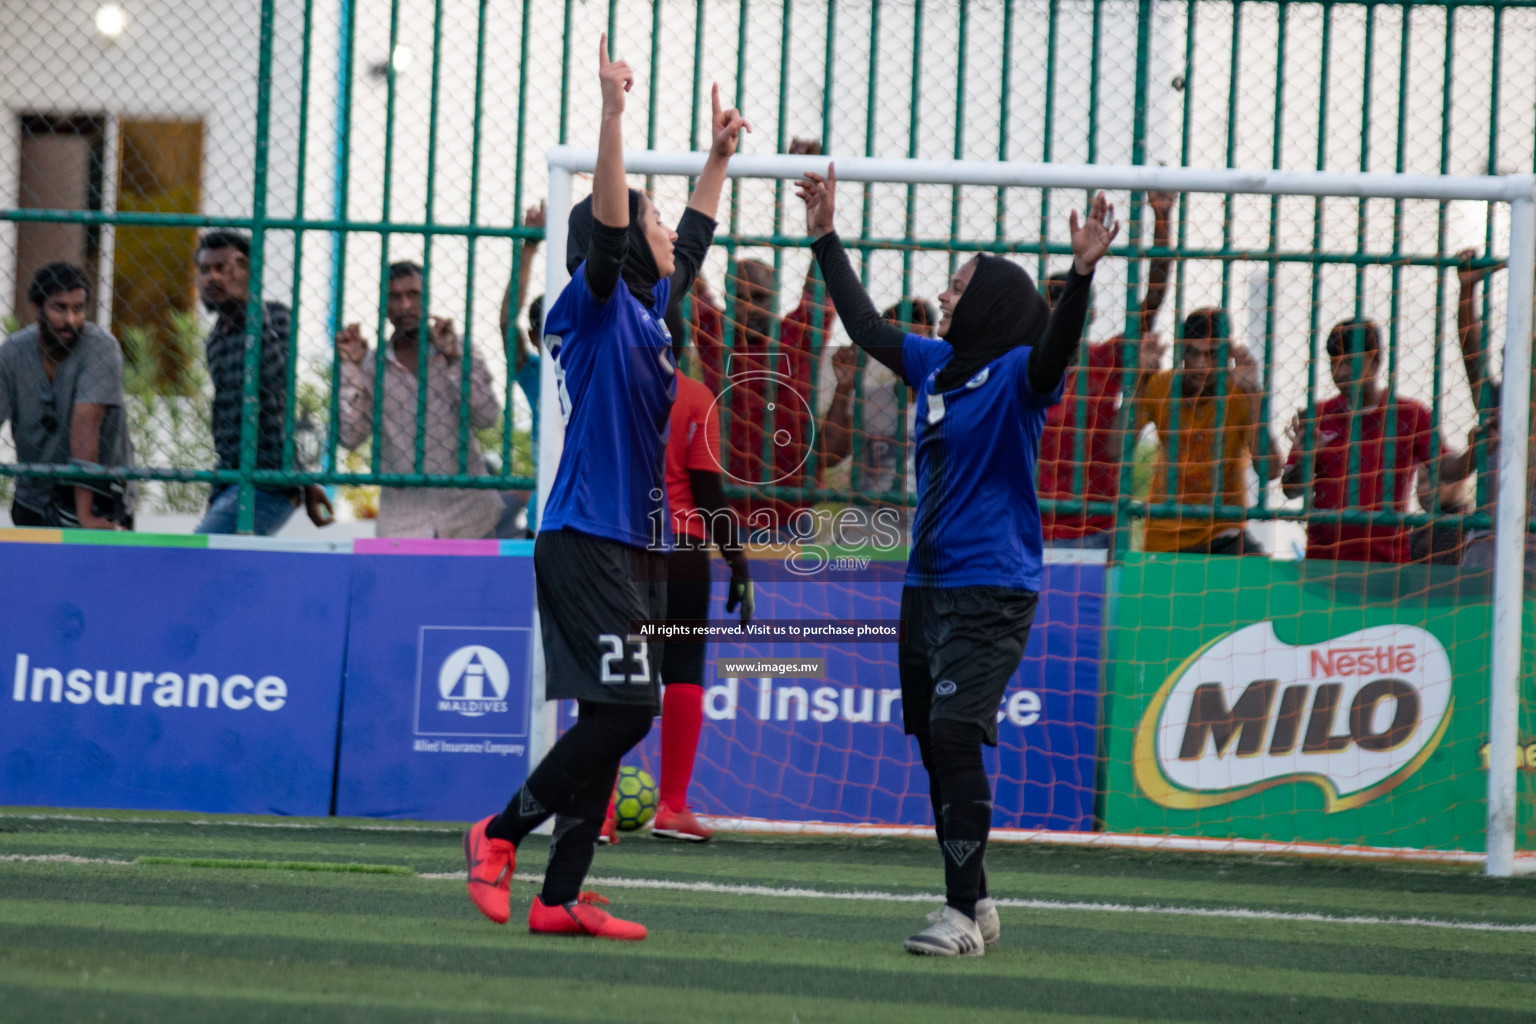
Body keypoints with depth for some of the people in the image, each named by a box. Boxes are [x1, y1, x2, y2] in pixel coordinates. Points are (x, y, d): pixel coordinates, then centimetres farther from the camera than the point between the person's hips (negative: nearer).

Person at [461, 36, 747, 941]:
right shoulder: (596, 306, -6)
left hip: (639, 544, 9)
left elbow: (693, 240, 35)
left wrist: (718, 158, 39)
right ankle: (503, 831, -3)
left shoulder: (651, 310, 17)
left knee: (615, 724, 4)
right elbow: (608, 220, -21)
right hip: (588, 539, -9)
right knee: (622, 711, -16)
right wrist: (613, 109, -28)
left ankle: (562, 897, 5)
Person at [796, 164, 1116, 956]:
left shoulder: (1018, 376, -9)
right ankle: (972, 905, 21)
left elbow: (1058, 348, -29)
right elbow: (866, 326, 25)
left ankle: (962, 913, -18)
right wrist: (826, 241, 29)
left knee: (954, 734, -18)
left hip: (991, 588, -8)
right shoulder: (935, 365, 12)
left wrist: (1082, 274, -44)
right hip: (928, 585, 8)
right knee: (936, 746, 11)